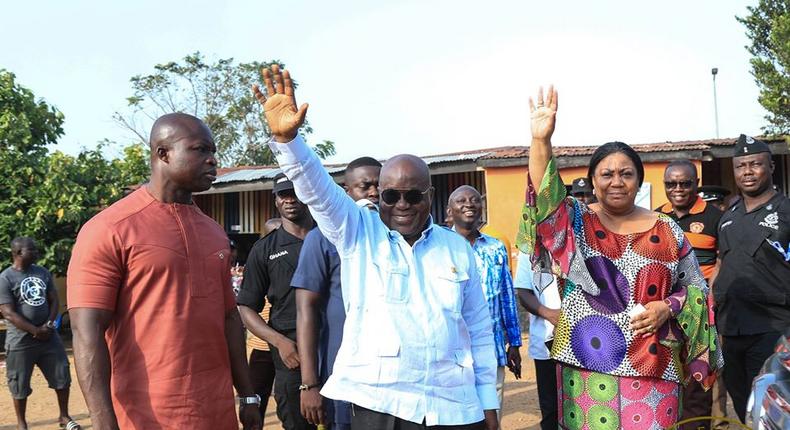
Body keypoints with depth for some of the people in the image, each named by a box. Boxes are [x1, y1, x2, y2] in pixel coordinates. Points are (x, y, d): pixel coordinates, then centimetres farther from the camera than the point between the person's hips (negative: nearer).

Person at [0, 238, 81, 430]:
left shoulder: (43, 273, 8)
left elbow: (54, 300, 10)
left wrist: (49, 324, -8)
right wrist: (35, 331, -17)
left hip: (48, 336, 5)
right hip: (21, 340, -5)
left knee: (62, 376, 8)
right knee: (20, 384, 4)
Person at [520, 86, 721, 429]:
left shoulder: (667, 231, 6)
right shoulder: (576, 221, 2)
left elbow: (696, 288, 11)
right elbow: (547, 196, -18)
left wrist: (668, 307, -10)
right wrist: (541, 140, -32)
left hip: (652, 365, 1)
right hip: (587, 363, -1)